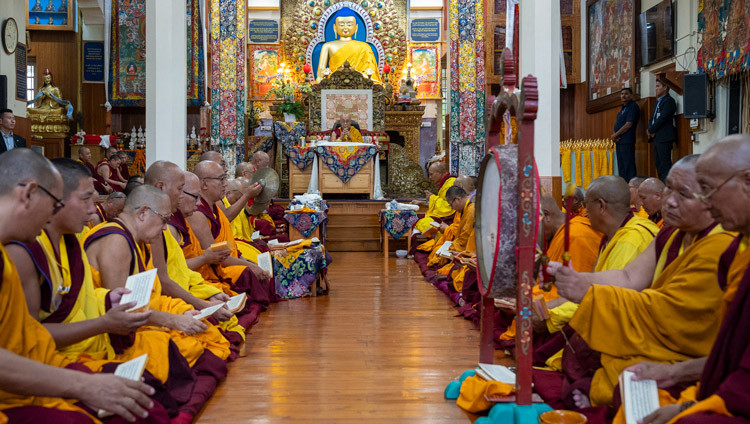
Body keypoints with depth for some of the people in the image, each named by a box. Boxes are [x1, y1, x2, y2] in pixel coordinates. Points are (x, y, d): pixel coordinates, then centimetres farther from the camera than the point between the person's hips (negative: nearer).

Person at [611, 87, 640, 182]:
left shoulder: (633, 107, -8)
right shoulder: (623, 108, 20)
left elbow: (628, 125, -16)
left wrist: (615, 135, -10)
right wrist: (614, 136, -1)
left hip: (627, 141, -10)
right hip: (619, 141, 10)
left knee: (629, 165, -10)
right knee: (621, 166, 13)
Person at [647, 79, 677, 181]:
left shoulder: (668, 101, -7)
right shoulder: (658, 102, 23)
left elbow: (662, 118, -16)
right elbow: (652, 118, 20)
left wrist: (650, 130, -9)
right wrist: (650, 129, -1)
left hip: (664, 138, -10)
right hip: (657, 138, 10)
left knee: (665, 164, -13)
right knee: (658, 164, 10)